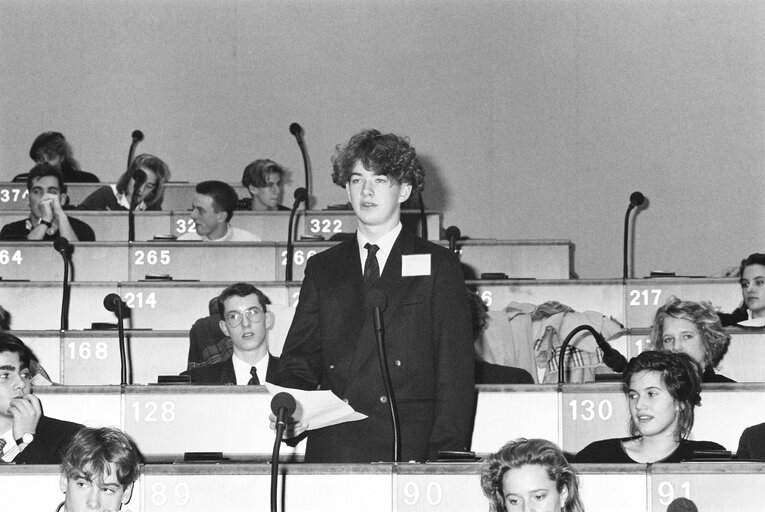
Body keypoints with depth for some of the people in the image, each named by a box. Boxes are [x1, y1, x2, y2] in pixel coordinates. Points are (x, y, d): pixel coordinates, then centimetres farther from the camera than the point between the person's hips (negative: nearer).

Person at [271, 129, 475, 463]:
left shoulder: (438, 266, 9)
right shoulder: (322, 269, 18)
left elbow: (456, 371, 2)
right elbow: (299, 359, 15)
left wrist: (444, 456, -9)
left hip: (410, 451, -2)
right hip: (331, 452, 2)